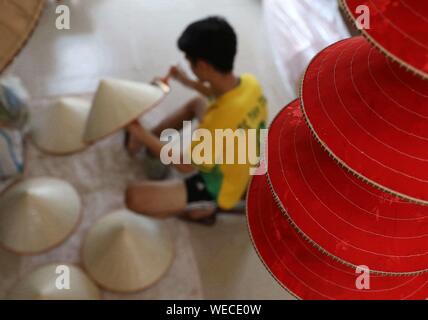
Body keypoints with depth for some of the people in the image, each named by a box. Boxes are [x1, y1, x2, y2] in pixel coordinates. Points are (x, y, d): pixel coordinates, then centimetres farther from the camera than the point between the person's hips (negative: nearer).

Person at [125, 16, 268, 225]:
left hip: (220, 190, -8)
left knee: (134, 197, -18)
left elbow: (185, 165, -25)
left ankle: (203, 209, 2)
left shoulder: (220, 121, -42)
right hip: (240, 169, 8)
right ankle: (150, 140, 29)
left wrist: (141, 134, -20)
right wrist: (189, 82, 9)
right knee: (197, 103, 23)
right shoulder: (249, 82, -17)